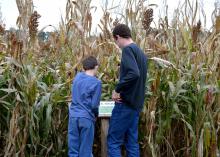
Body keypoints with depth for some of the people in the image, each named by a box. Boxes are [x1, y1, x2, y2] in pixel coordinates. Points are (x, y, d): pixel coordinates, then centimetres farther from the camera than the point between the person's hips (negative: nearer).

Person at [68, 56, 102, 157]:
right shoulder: (96, 82, -10)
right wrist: (96, 115, 10)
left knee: (73, 148, 8)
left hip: (73, 116, 4)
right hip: (86, 118, -4)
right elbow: (94, 104, -8)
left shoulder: (77, 76, 6)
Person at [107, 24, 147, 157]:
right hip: (136, 104, 9)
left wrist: (117, 89, -17)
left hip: (125, 103, -9)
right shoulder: (141, 52, 16)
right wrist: (121, 89, 4)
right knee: (132, 142, 12)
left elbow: (133, 73, -27)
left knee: (113, 142, -2)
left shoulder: (128, 49, -11)